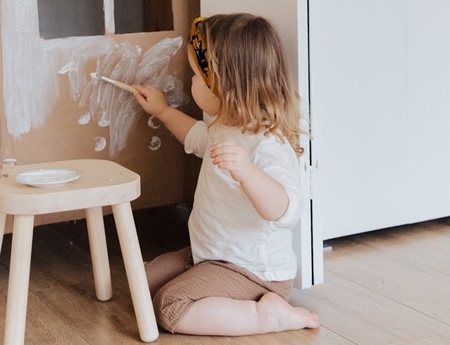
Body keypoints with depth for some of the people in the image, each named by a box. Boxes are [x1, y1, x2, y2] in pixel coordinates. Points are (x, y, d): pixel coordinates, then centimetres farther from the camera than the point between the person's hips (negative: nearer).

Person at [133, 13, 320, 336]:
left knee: (170, 307, -22)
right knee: (149, 278, 15)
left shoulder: (268, 145, -29)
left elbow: (286, 212, -44)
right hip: (214, 255, 11)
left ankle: (268, 315, -14)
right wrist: (163, 110, 37)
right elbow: (197, 137, 30)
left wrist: (246, 171, -59)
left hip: (253, 271, -11)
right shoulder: (226, 128, 3)